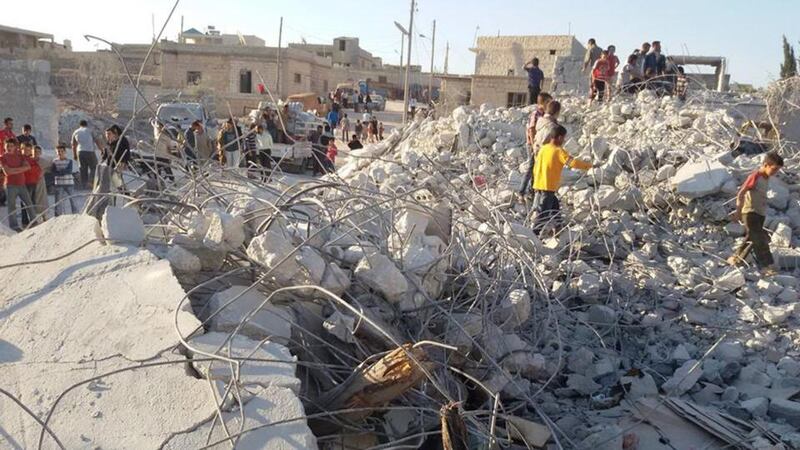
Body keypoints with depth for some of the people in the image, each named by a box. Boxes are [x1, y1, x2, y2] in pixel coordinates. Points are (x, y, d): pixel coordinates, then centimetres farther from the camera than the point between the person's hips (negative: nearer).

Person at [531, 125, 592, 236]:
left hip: (538, 185, 8)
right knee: (543, 214, -5)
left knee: (555, 206, 22)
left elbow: (535, 168, 15)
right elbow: (573, 163, -20)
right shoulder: (558, 151, -12)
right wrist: (588, 165, -5)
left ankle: (558, 230, 29)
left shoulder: (543, 149, 10)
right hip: (548, 188, -8)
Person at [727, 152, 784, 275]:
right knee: (760, 240, -11)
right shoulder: (755, 177, -14)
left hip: (760, 214, 9)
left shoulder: (766, 178, 12)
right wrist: (738, 211, -18)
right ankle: (767, 266, -13)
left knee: (751, 239, 13)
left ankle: (736, 259, 24)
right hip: (750, 213, -9)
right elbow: (741, 194, -17)